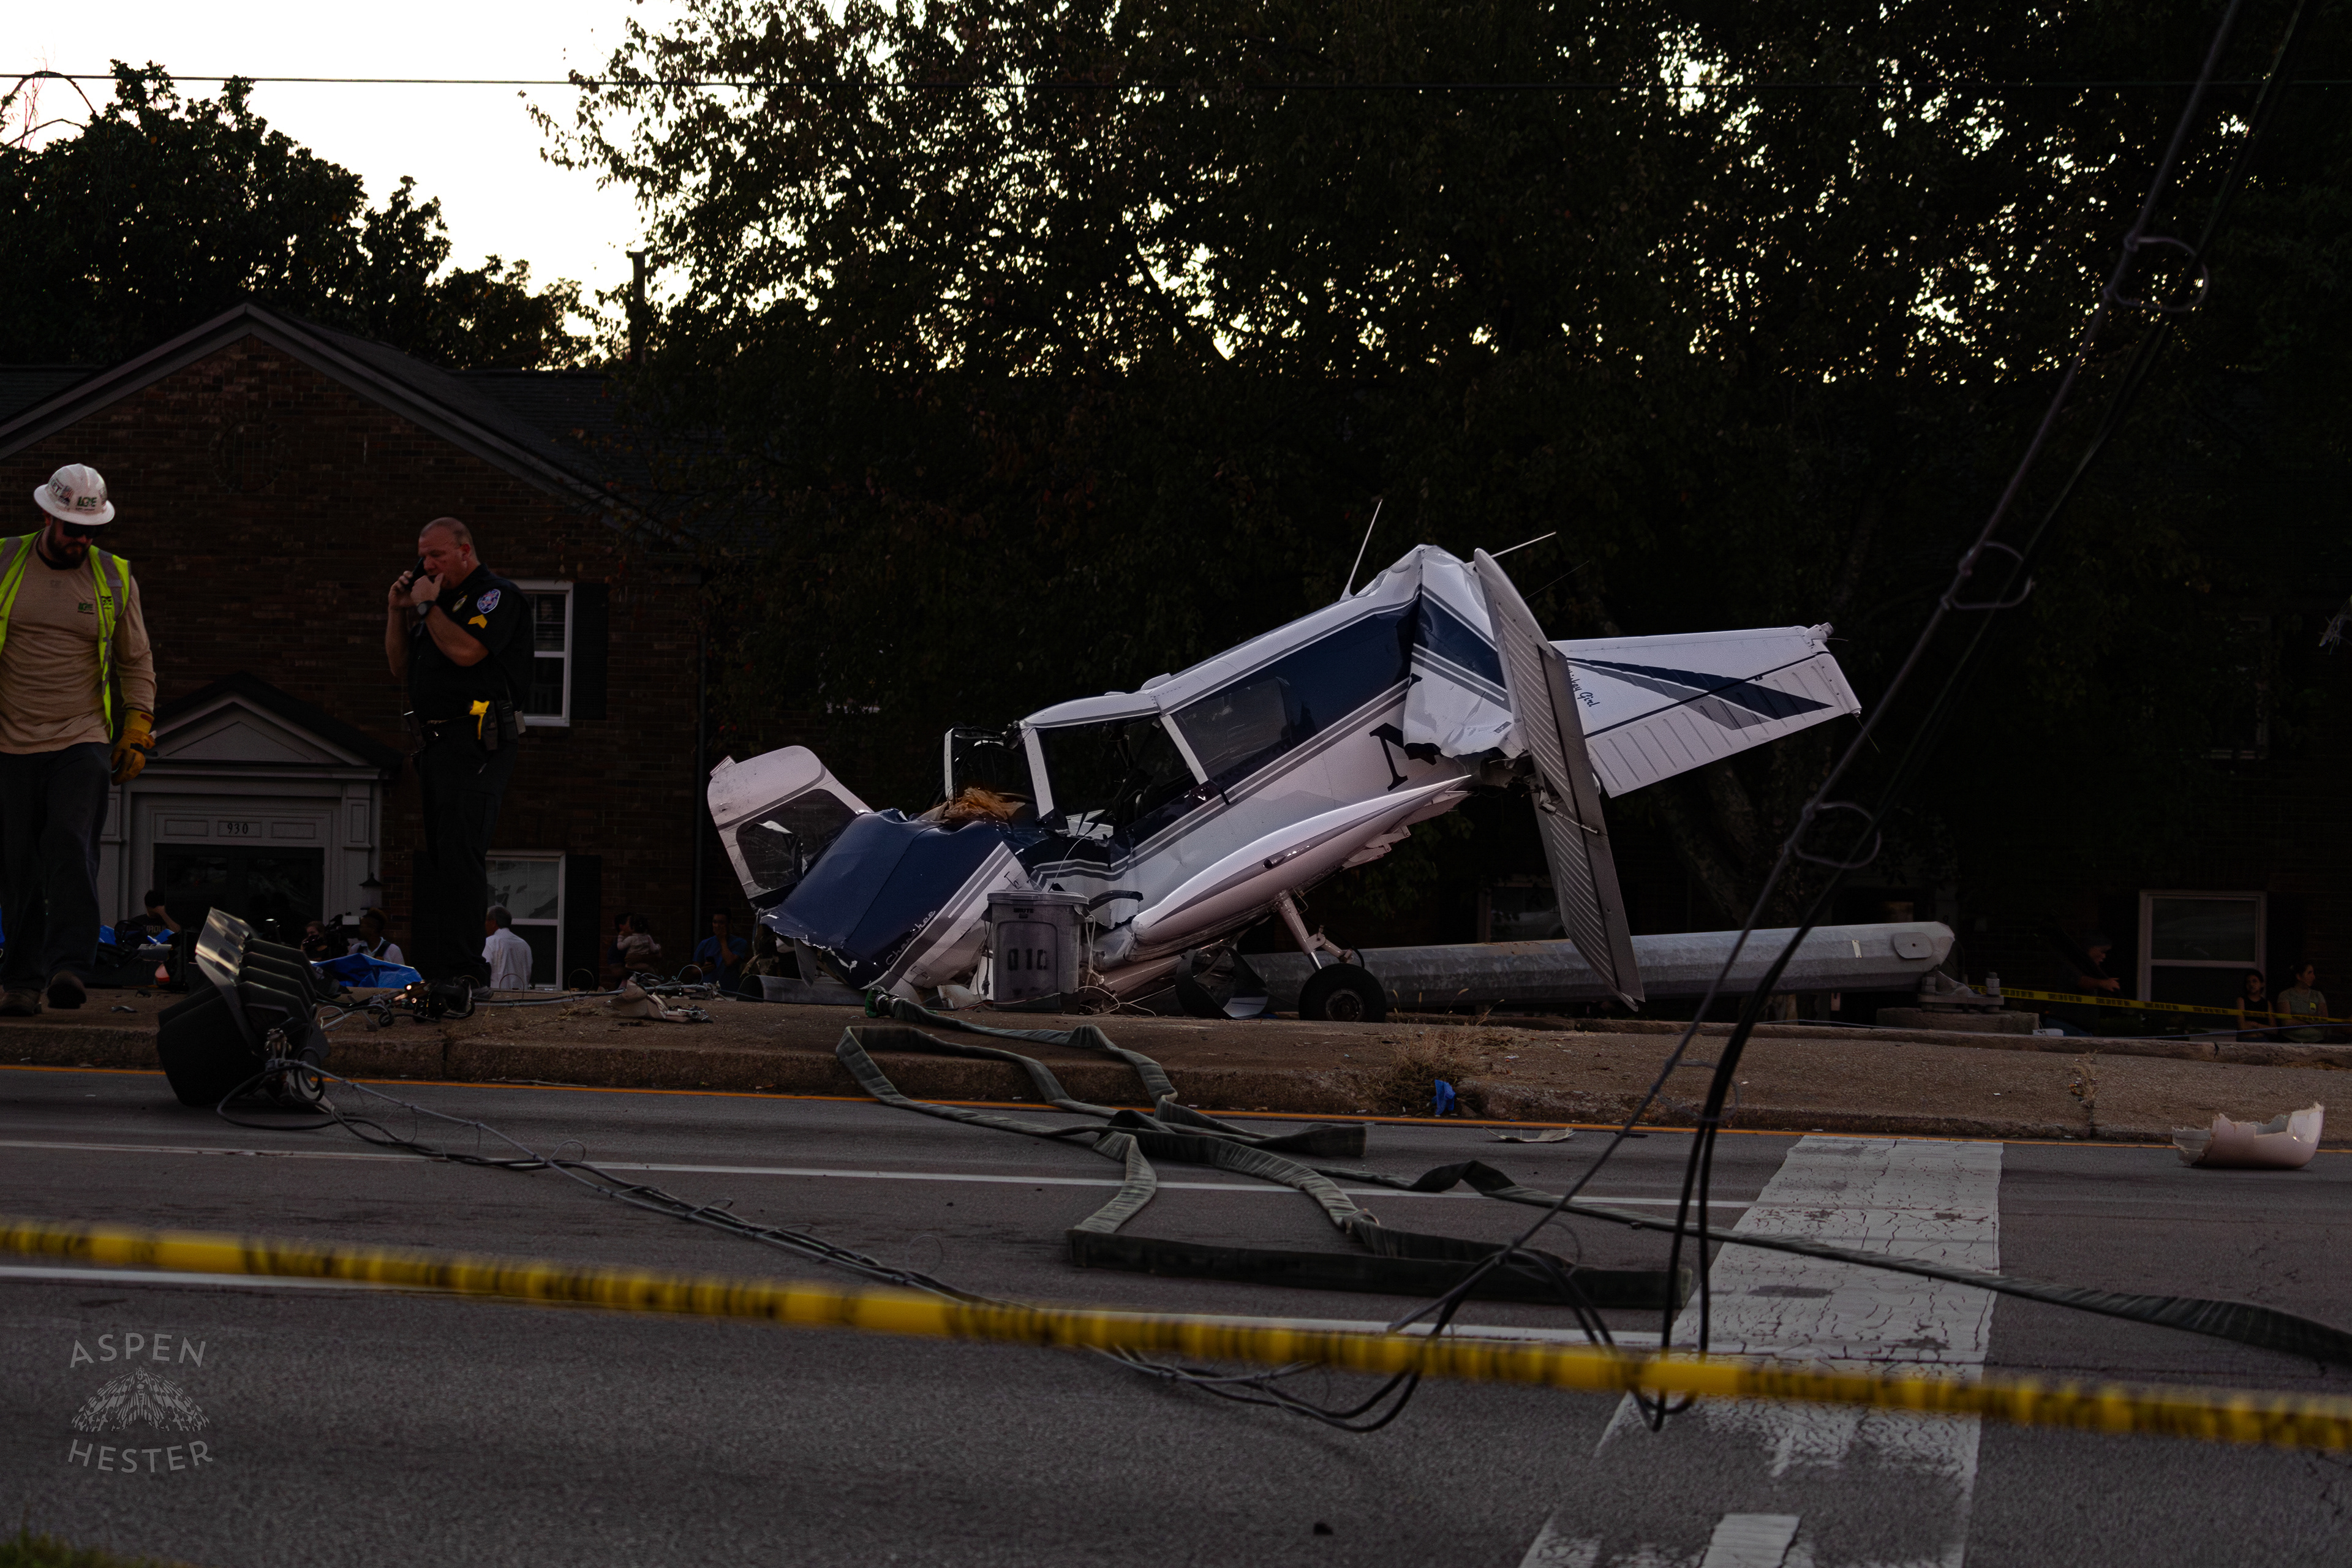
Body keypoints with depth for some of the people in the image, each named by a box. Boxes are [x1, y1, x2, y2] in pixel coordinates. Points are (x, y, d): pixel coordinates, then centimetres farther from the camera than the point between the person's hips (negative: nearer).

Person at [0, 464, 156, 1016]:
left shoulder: (115, 579, 6)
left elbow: (137, 663, 14)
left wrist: (137, 731, 5)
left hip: (84, 742, 0)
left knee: (72, 846, -17)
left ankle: (70, 968, -22)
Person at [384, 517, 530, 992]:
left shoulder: (497, 595, -4)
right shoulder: (441, 599, 22)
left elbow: (466, 651, -19)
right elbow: (400, 666, 22)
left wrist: (426, 606, -7)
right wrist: (398, 611, 9)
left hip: (476, 743, -9)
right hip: (436, 742, 9)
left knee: (460, 854, -14)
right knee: (434, 859, 8)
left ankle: (463, 968, -16)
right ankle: (432, 966, 10)